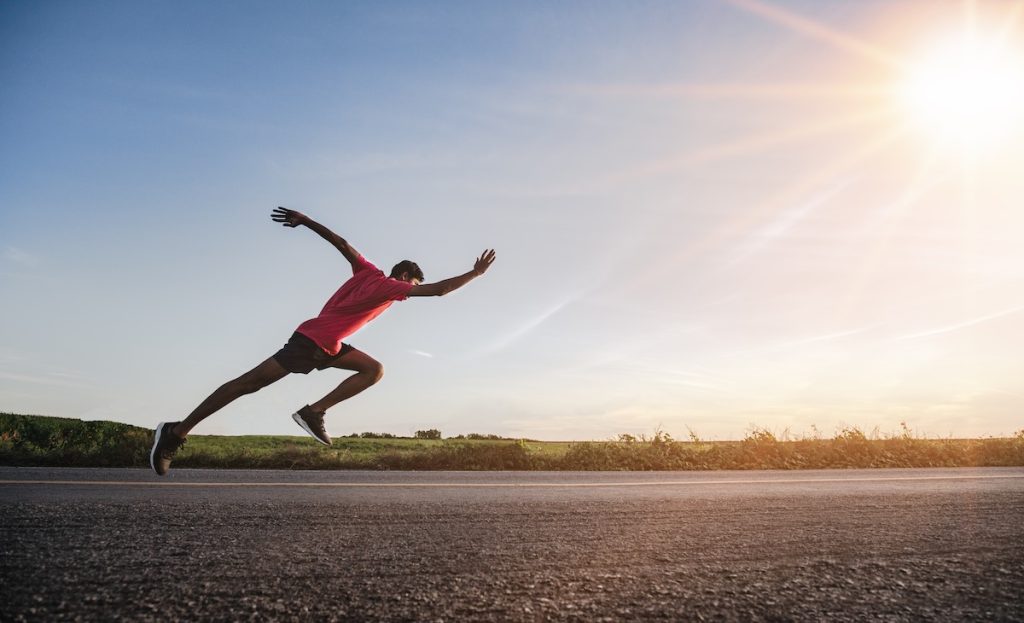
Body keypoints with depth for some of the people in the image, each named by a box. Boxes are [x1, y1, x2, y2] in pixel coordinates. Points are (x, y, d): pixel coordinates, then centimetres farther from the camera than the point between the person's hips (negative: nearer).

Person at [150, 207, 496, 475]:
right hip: (311, 342, -9)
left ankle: (314, 411, -3)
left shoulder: (369, 271, 13)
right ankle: (177, 432, 0)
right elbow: (438, 289, -13)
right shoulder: (391, 285, -9)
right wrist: (475, 273, -3)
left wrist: (304, 219, 17)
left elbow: (340, 241, 14)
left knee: (374, 369, 6)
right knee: (249, 383, -6)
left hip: (327, 346, 9)